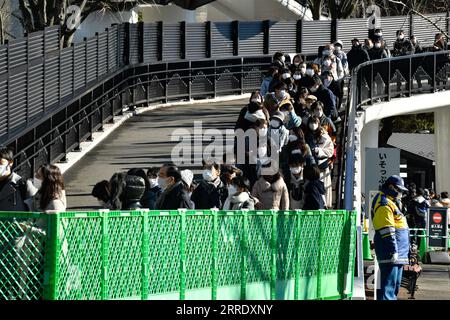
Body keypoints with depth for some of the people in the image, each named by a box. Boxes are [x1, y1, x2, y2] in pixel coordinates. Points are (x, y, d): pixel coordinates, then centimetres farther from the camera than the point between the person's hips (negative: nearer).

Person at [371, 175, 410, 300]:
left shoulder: (391, 202, 22)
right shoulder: (384, 203, -12)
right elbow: (387, 230, -19)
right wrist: (393, 250, -22)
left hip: (397, 254, 11)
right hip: (391, 253, -11)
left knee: (395, 285, 15)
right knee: (388, 285, -14)